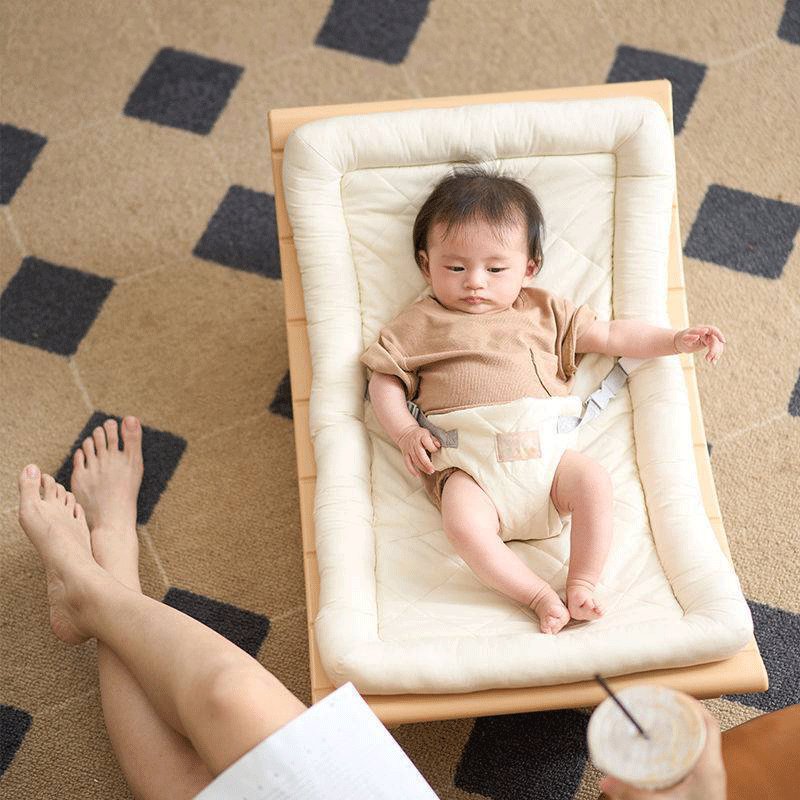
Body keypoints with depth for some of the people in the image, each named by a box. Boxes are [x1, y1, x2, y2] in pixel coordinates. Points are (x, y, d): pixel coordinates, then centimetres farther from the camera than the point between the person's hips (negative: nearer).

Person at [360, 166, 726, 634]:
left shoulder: (545, 313, 23)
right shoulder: (422, 324, 18)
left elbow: (612, 336, 26)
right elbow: (385, 380, 15)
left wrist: (678, 340, 16)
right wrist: (405, 432, -2)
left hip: (544, 445, 2)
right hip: (466, 461, -2)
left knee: (595, 481, -27)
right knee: (464, 525, -31)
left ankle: (582, 587, -13)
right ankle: (541, 597, -20)